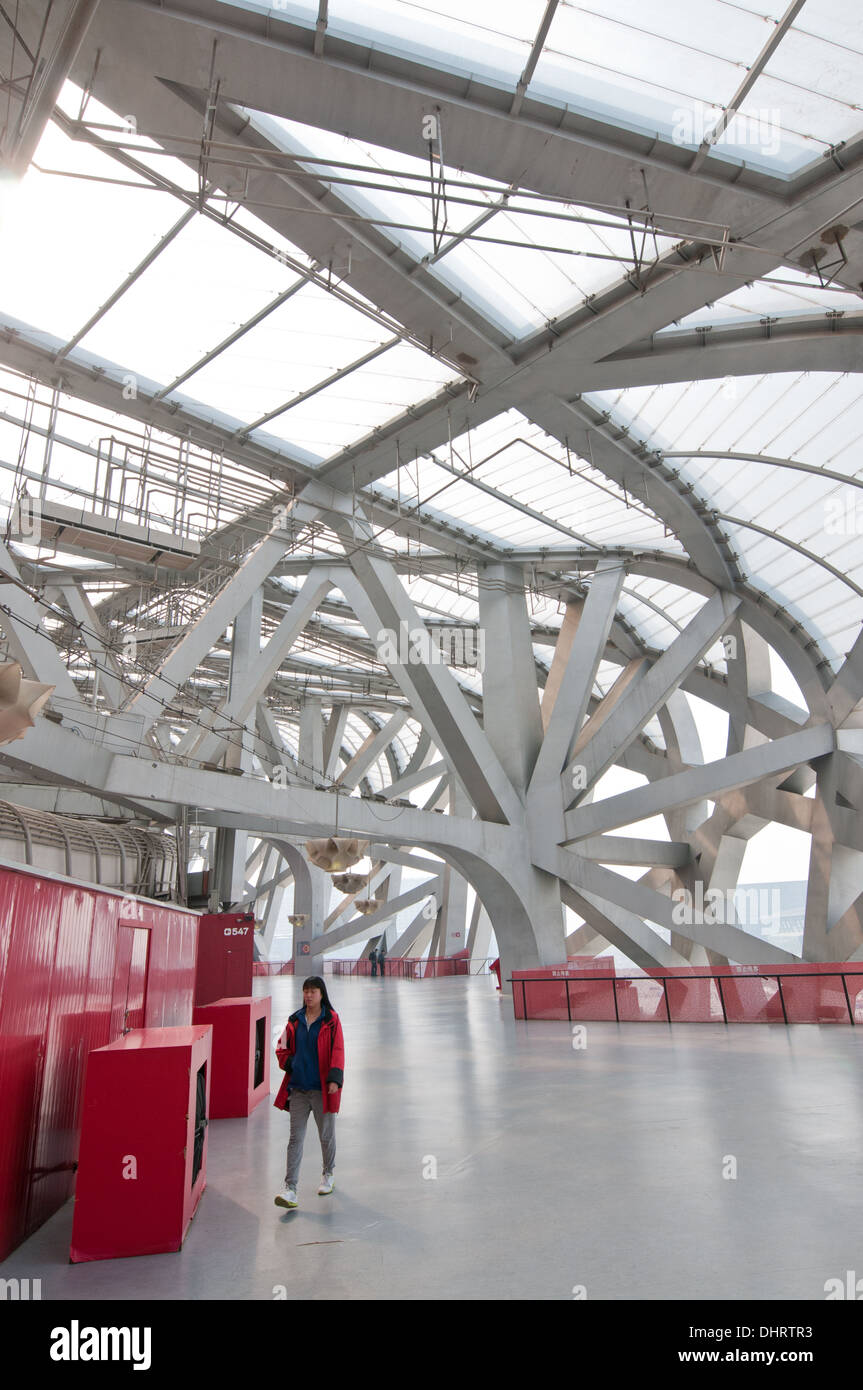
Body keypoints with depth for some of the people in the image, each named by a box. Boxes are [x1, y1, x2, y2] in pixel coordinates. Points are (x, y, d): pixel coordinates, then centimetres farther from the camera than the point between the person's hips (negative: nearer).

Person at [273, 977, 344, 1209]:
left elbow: (338, 1051, -11)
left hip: (322, 1088, -2)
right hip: (298, 1087, 3)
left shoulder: (331, 1020, -5)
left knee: (326, 1135, 11)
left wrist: (335, 1078, -22)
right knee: (296, 1137, 0)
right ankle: (290, 1188, 2)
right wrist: (290, 1064, -3)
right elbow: (281, 1048, 15)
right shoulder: (295, 1021, 6)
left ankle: (328, 1175, 34)